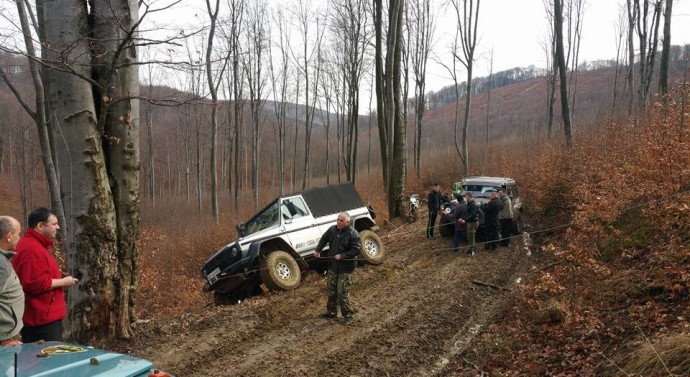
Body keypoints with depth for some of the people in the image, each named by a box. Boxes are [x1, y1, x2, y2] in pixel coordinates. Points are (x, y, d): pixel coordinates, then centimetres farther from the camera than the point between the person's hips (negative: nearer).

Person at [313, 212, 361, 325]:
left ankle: (348, 315, 10)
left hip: (345, 268, -7)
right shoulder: (332, 229, 1)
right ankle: (331, 311, 35)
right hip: (333, 266, 7)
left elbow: (356, 250, -20)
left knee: (342, 293, -6)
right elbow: (324, 239, 17)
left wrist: (342, 256, -25)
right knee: (331, 290, 18)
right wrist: (318, 250, 6)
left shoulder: (353, 234, -18)